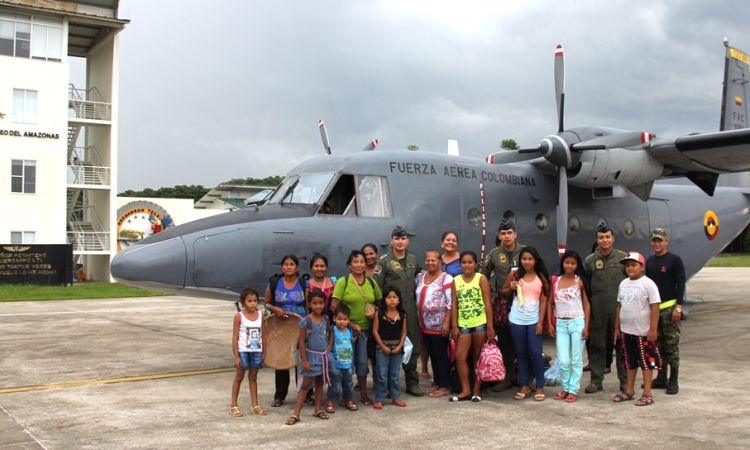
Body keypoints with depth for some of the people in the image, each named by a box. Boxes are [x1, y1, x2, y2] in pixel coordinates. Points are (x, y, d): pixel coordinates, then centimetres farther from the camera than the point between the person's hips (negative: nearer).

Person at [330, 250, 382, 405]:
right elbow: (334, 307, -11)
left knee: (362, 361, 5)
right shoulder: (342, 282, -7)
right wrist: (351, 324, -14)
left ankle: (363, 394, 20)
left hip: (366, 328, 3)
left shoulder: (371, 282, 5)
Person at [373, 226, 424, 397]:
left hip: (410, 310, 5)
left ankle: (412, 383, 19)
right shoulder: (384, 261, -4)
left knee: (412, 346, 8)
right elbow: (375, 287, -8)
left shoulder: (413, 260, 12)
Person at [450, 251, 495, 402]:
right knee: (460, 357, -2)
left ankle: (476, 390, 16)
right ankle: (466, 390, 10)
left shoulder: (481, 279, -3)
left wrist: (490, 327, -9)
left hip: (480, 323, -3)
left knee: (478, 357, 6)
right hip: (463, 324, 3)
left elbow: (487, 304, -5)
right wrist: (454, 326, 0)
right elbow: (454, 305, 5)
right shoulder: (456, 280, 6)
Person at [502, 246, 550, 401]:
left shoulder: (541, 277, 0)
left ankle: (540, 387, 8)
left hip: (534, 321, -2)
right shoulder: (515, 275, 2)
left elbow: (543, 301, -1)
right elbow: (504, 292, 12)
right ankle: (524, 387, 16)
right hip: (516, 320, 2)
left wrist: (541, 322, -7)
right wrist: (511, 288, -10)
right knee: (521, 353, 8)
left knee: (535, 353, -3)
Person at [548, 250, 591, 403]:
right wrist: (550, 323, 3)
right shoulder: (555, 281, 5)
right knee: (563, 361, 1)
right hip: (560, 324, 2)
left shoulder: (580, 281, -1)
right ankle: (566, 388, 19)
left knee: (576, 360, 3)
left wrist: (586, 326, -5)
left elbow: (586, 304, 0)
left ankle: (573, 390, 12)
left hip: (577, 323, -2)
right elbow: (550, 303, 9)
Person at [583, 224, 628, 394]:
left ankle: (625, 380, 16)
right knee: (597, 345, 6)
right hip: (597, 309, 1)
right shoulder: (589, 260, 5)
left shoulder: (623, 257, 4)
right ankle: (596, 381, 14)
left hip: (619, 307, -1)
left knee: (622, 344, 5)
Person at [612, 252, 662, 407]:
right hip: (626, 330, 6)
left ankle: (647, 394, 8)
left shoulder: (647, 284, -11)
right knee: (630, 362, 15)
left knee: (646, 362, 3)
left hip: (643, 331, -6)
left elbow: (655, 307, -13)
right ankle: (629, 391, 24)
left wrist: (653, 329, -17)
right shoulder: (624, 284, 9)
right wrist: (617, 328, 12)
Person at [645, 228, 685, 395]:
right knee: (658, 345, 8)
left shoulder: (675, 260, -4)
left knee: (672, 345, -4)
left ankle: (673, 381, 1)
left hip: (669, 307, -5)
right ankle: (661, 378, 16)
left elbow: (680, 284, -7)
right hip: (653, 308, 5)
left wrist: (678, 307, -14)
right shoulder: (649, 261, 13)